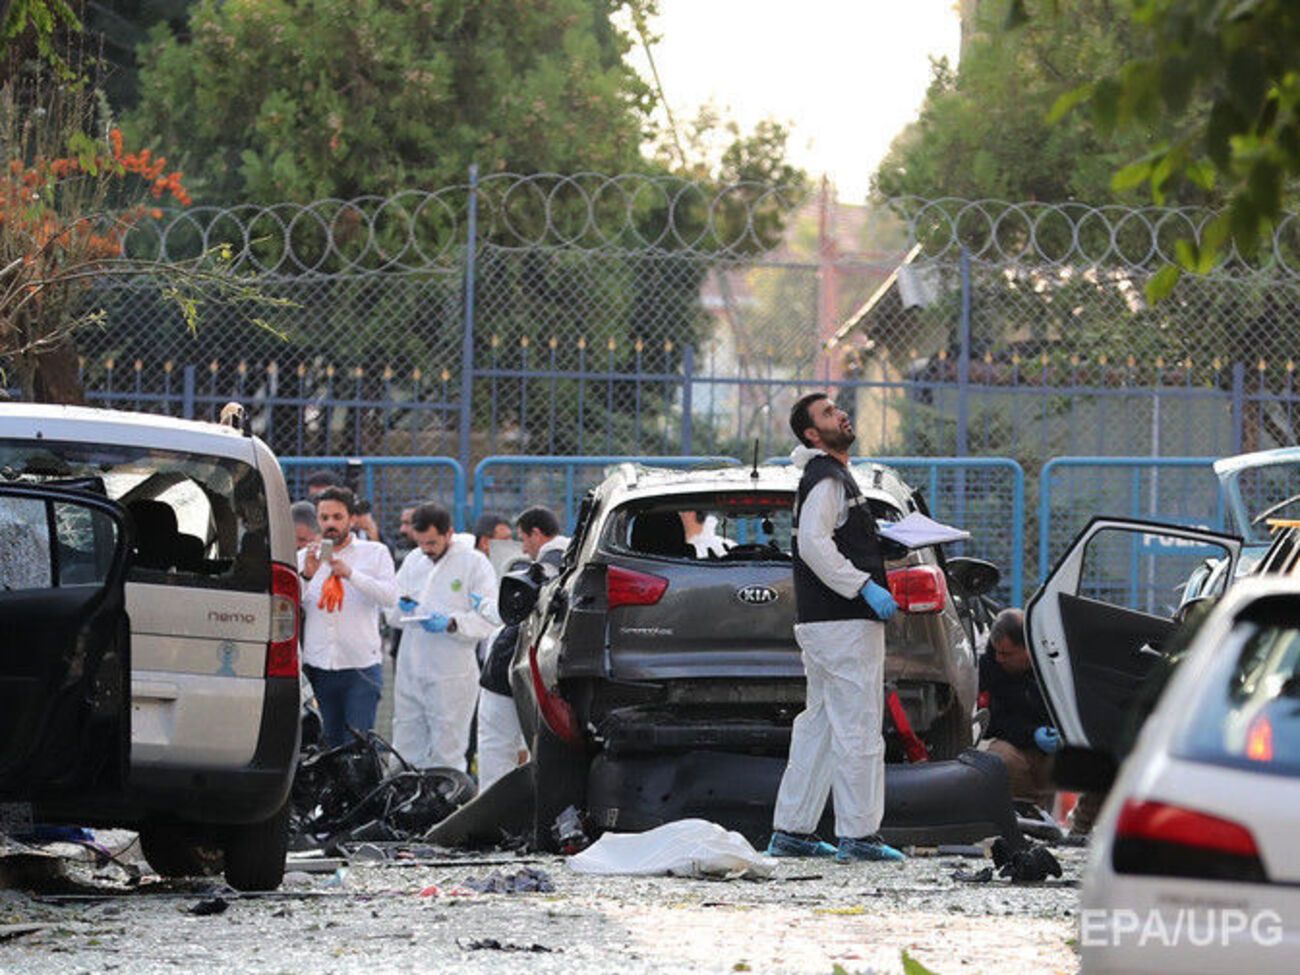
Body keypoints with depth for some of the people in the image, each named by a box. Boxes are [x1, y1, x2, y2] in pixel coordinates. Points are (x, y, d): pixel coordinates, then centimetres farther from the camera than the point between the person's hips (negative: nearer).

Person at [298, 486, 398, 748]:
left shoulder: (374, 553, 6)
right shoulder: (304, 557, 12)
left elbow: (390, 596, -10)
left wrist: (350, 573, -21)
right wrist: (306, 576, -16)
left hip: (361, 667, -3)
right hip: (317, 665, 3)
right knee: (328, 743, 5)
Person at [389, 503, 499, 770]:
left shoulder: (474, 563, -3)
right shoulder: (413, 561, 15)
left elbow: (489, 619, -8)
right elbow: (392, 617, 23)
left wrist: (451, 624, -23)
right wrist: (401, 607, -1)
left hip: (451, 677, -6)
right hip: (410, 675, 6)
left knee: (446, 756, -2)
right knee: (406, 753, 7)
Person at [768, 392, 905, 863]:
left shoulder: (828, 476, 20)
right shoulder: (827, 481, -12)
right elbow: (813, 542, -24)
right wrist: (866, 587, -24)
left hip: (820, 624, 11)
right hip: (844, 625, -11)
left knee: (818, 726, 13)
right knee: (858, 730, -9)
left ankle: (791, 832, 15)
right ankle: (858, 836, -9)